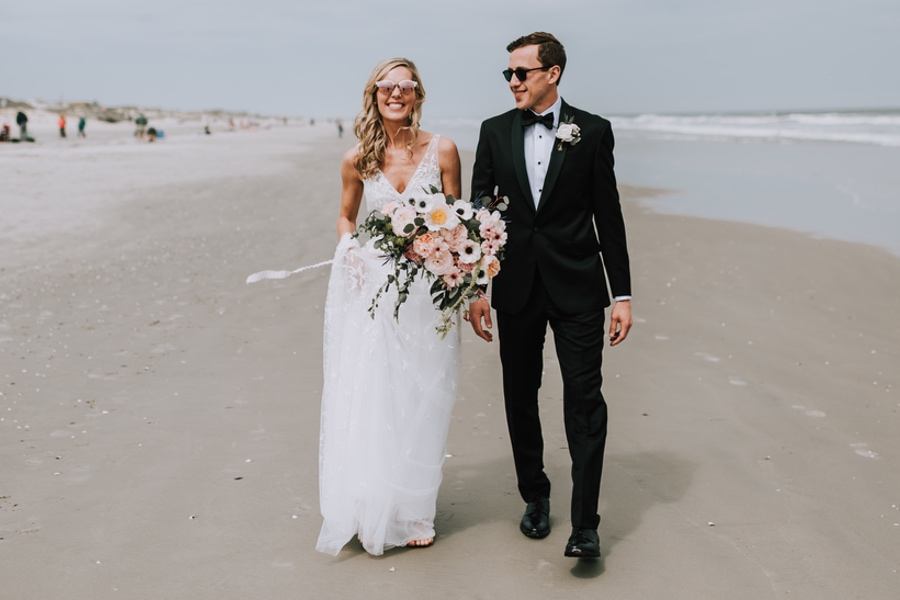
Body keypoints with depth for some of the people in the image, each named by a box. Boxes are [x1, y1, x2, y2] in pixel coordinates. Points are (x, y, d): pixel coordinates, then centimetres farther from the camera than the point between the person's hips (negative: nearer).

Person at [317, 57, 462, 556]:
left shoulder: (442, 150, -3)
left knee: (419, 399, 5)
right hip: (370, 288, 1)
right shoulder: (357, 160, 1)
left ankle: (413, 511, 19)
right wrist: (350, 252, -4)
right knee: (367, 400, 3)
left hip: (426, 290, -1)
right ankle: (369, 511, 19)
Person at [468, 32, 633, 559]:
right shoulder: (495, 131, 5)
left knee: (585, 400, -5)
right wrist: (474, 289, 1)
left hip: (576, 287, -2)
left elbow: (608, 216, 0)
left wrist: (623, 295, -3)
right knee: (520, 397, 11)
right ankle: (536, 498, 29)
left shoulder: (592, 131, -1)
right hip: (516, 287, 3)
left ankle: (585, 522, 1)